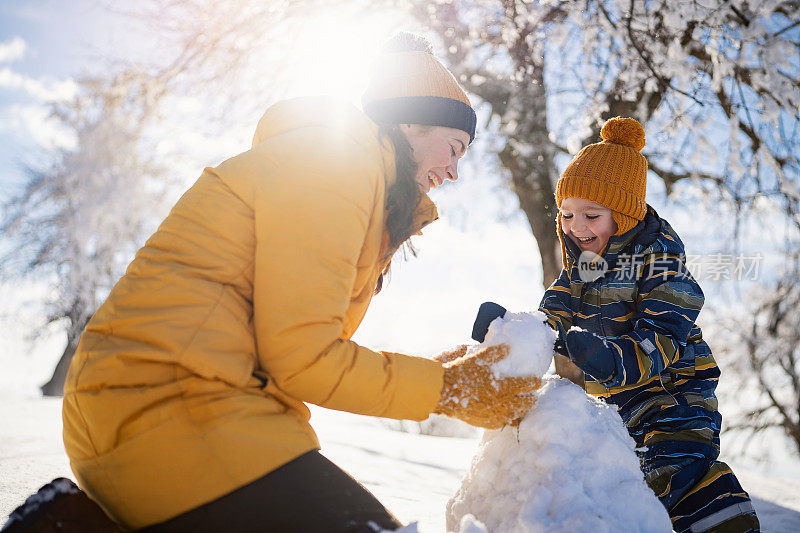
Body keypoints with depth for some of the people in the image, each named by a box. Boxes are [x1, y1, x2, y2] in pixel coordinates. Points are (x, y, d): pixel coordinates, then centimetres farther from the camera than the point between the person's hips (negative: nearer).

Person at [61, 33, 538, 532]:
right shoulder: (338, 156, -8)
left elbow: (312, 348, 17)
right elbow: (301, 356, -14)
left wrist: (443, 373, 14)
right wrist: (445, 388, -4)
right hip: (176, 407, -10)